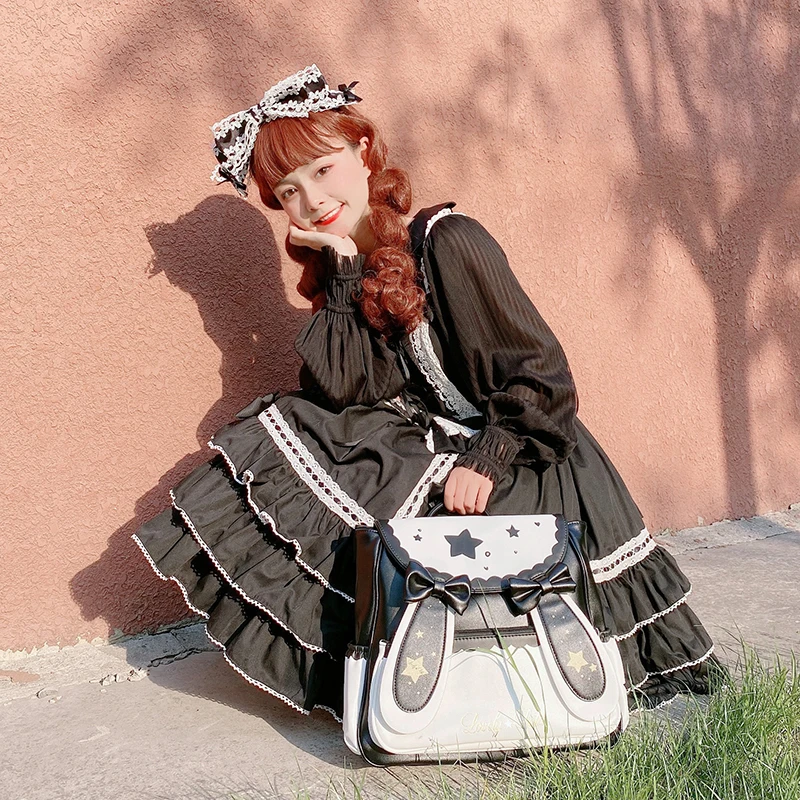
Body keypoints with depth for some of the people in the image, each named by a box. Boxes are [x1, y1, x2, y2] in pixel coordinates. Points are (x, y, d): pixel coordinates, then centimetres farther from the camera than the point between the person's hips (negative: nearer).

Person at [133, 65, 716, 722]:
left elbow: (542, 373, -17)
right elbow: (347, 390, -12)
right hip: (421, 446, 6)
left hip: (516, 453, -6)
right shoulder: (339, 266, 5)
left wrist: (485, 460, -24)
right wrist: (346, 267, -13)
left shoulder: (448, 242, -16)